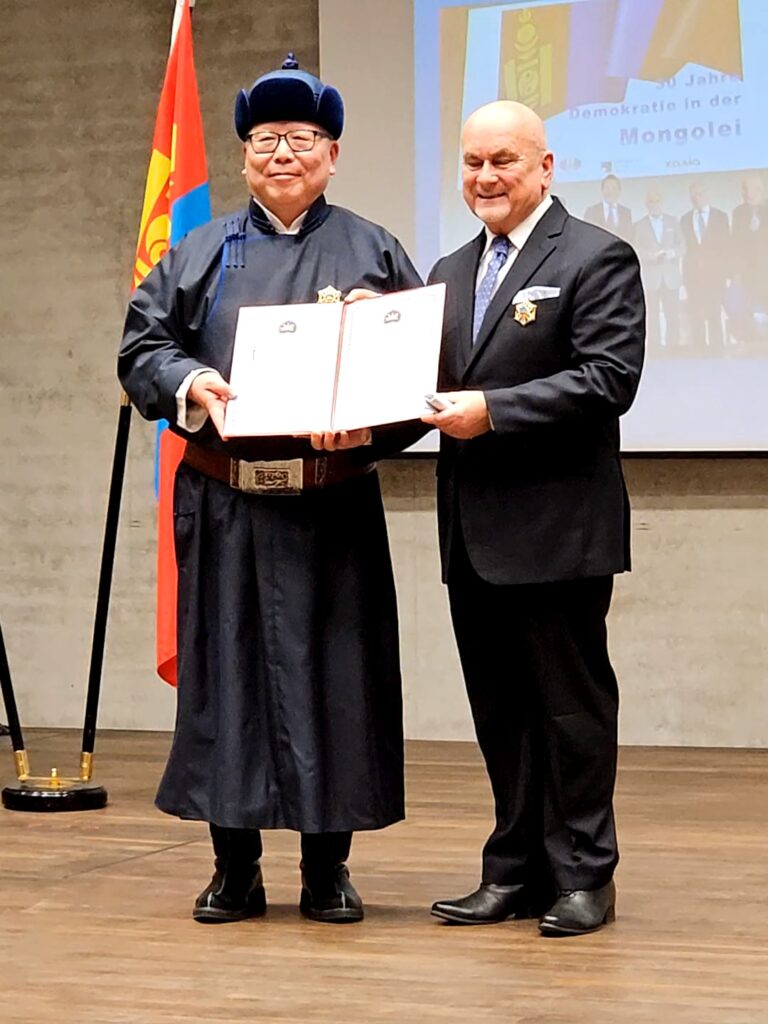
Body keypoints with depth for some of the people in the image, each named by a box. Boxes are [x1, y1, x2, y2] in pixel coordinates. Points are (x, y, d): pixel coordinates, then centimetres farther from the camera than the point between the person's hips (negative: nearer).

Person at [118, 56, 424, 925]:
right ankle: (235, 870, 12)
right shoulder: (200, 253, 13)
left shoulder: (373, 254, 8)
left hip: (332, 507, -1)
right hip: (223, 505, 1)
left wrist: (366, 421, -16)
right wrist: (189, 381, -13)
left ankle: (327, 870, 11)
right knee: (225, 670, 2)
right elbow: (141, 347, 8)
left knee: (331, 676, 0)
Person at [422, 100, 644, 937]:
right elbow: (433, 381, 16)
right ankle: (515, 873, 19)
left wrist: (491, 410, -21)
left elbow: (608, 380, -16)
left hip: (556, 529, -7)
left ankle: (582, 876, 8)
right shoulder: (450, 272, 18)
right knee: (500, 710, 12)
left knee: (572, 704, 1)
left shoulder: (596, 259, -6)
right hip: (473, 532, 7)